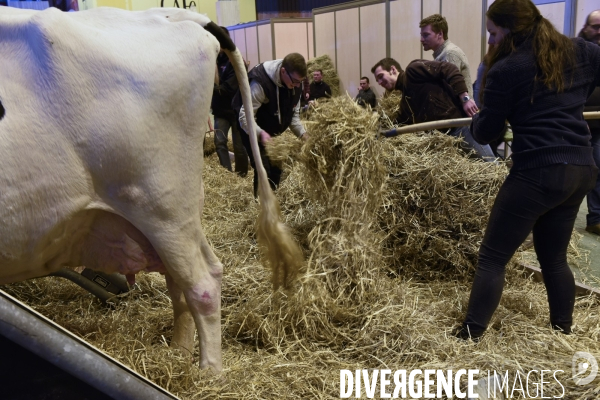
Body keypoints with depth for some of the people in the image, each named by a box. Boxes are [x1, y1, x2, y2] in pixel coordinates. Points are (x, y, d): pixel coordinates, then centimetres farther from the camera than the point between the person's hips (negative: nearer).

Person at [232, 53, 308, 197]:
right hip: (252, 130, -7)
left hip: (271, 131, 7)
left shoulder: (296, 83, -11)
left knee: (276, 166, 10)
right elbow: (245, 116, -33)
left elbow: (293, 114, -1)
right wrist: (260, 133, -49)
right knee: (263, 168, -15)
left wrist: (302, 133, -16)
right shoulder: (260, 82, -34)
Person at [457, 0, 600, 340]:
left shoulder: (505, 69, -7)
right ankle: (564, 333, 30)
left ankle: (470, 337, 1)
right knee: (554, 258, 20)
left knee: (492, 258, 1)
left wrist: (476, 119, 19)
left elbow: (486, 132, -2)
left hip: (537, 173, -7)